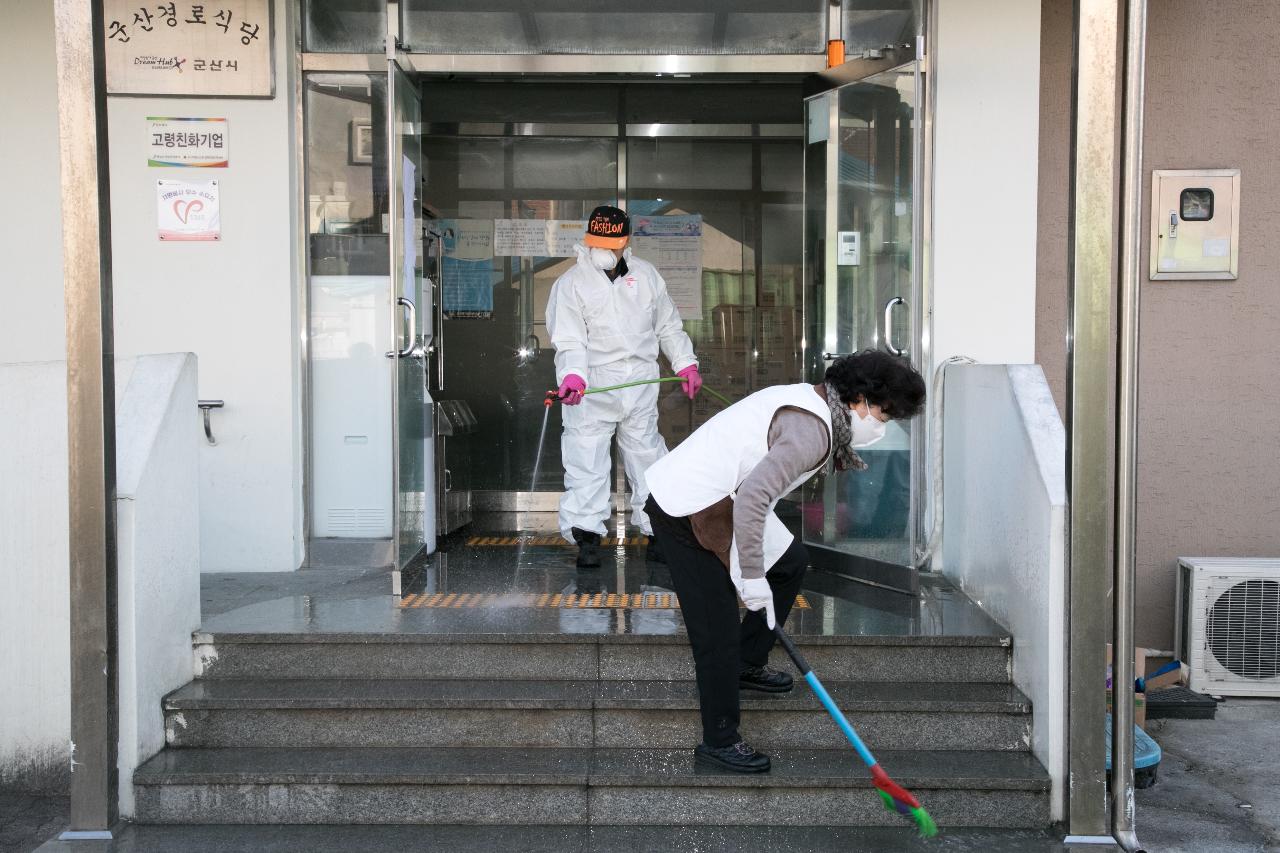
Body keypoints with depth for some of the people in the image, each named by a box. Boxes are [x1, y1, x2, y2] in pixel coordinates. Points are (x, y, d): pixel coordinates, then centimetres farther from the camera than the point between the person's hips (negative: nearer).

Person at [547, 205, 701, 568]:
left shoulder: (646, 275, 10)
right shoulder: (570, 283, -2)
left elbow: (668, 326, 19)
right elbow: (569, 340, -12)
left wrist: (686, 364, 13)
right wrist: (572, 376, -28)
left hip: (641, 384, 3)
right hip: (592, 388, -3)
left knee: (647, 457, 9)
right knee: (586, 459, -7)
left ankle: (657, 531, 18)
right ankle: (587, 534, 0)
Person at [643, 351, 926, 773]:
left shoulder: (812, 401, 12)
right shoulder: (812, 429, -20)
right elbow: (753, 496, -30)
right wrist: (753, 577, -22)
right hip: (687, 512, -10)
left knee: (791, 563, 22)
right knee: (719, 632, -5)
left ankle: (746, 664, 34)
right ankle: (719, 743, 8)